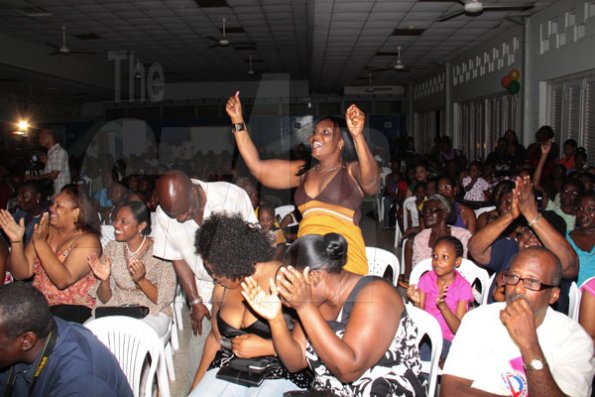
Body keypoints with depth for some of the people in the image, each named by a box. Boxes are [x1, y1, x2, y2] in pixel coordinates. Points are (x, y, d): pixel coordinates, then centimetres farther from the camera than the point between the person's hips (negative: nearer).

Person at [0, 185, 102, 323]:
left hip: (74, 308, -5)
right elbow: (21, 273, 4)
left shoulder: (88, 240, -9)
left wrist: (40, 242, -23)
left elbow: (63, 280, -22)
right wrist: (16, 240, -11)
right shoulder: (45, 231, 7)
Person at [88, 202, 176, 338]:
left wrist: (141, 280, -26)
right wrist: (104, 280, -18)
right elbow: (105, 299, 3)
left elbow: (164, 299, -10)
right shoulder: (112, 248, 2)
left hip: (153, 313, -4)